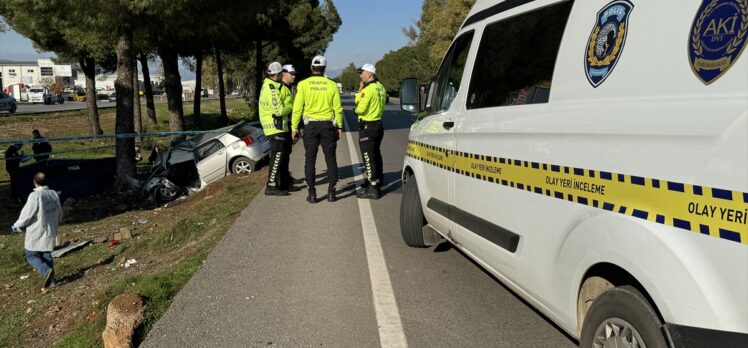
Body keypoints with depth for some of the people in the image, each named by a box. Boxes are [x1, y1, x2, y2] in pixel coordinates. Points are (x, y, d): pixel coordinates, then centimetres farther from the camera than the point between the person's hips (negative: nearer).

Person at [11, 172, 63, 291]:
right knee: (46, 255, 15)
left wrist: (17, 225, 2)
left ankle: (46, 271, -16)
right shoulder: (54, 194, 2)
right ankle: (51, 280, 13)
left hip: (36, 233, -6)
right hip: (50, 232, 6)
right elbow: (59, 214, 11)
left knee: (31, 256, 6)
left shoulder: (35, 196, -18)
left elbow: (27, 214, -15)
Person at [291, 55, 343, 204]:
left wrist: (294, 127, 2)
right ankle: (331, 191, 9)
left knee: (310, 159, 6)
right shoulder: (332, 85, -2)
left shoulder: (303, 84, -4)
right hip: (328, 125, 1)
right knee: (330, 159, 8)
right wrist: (339, 126, 10)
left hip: (310, 126, -1)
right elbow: (338, 108, 0)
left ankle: (312, 193, 6)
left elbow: (297, 108, -5)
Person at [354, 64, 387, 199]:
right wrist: (360, 91, 6)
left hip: (367, 127, -9)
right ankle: (377, 179, 41)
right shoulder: (380, 88, 9)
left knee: (368, 158, -6)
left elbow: (360, 108, -23)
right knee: (376, 154, 24)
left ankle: (373, 189, -5)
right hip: (378, 124, 9)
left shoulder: (368, 89, -19)